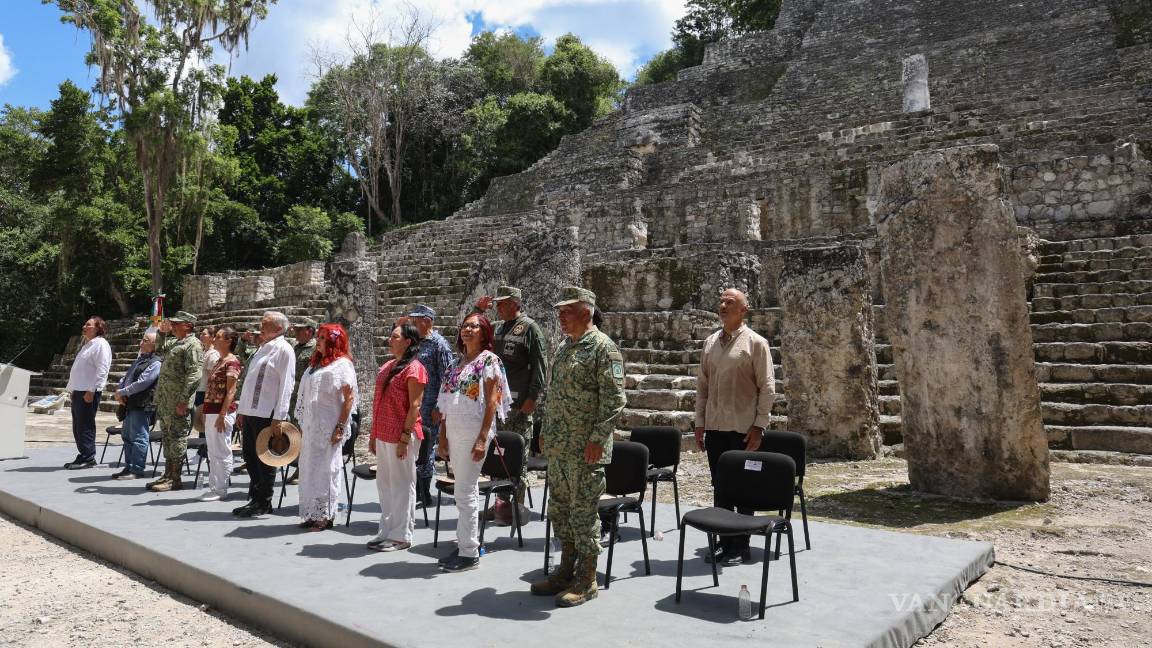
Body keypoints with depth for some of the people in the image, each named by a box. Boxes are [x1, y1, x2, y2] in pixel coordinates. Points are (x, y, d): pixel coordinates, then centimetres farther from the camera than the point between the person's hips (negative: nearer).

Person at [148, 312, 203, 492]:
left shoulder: (193, 345, -13)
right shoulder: (174, 342, 17)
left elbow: (193, 375, -21)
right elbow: (162, 346, 41)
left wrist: (183, 401, -24)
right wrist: (163, 332, 21)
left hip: (177, 402, -10)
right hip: (164, 400, 10)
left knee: (177, 437, -5)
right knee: (168, 436, 15)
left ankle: (175, 479, 0)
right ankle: (168, 474, 24)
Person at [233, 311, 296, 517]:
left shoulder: (283, 349, -9)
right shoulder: (263, 347, 18)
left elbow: (286, 385, -15)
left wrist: (279, 418, -20)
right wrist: (242, 410, 19)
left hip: (266, 415, -9)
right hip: (250, 412, 9)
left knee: (264, 459, 0)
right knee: (250, 456, 13)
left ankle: (263, 504, 10)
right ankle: (255, 499, 24)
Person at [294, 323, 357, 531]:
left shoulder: (342, 364, -8)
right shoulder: (315, 364, 16)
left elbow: (349, 398, -13)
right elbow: (305, 396, 19)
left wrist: (340, 427, -18)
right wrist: (303, 424, 13)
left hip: (329, 427, -8)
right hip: (311, 426, 8)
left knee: (325, 469, -1)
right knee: (309, 468, 10)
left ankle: (326, 515, 10)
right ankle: (312, 514, 20)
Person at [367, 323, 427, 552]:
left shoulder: (413, 368, -10)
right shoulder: (387, 366, 16)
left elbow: (414, 406, -15)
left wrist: (405, 437, -19)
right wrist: (373, 434, 16)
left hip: (400, 436, -8)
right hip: (383, 435, 8)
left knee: (401, 485, 0)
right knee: (385, 484, 14)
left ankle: (401, 536, 9)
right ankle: (387, 532, 24)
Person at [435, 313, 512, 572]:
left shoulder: (489, 360, -7)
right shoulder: (459, 362, 14)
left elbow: (491, 402, -12)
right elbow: (446, 404, 15)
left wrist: (483, 438, -18)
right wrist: (443, 437, 12)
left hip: (473, 433, -7)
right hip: (454, 432, 7)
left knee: (464, 492, -5)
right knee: (465, 491, 13)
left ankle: (469, 553, 4)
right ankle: (465, 544, 21)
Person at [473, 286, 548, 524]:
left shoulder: (530, 328, -4)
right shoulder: (496, 327, 16)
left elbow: (540, 365, -8)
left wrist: (532, 397, -14)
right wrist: (477, 310, 9)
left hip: (519, 404, -7)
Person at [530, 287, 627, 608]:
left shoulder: (603, 347, -11)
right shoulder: (563, 347, 15)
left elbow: (615, 399, -16)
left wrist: (598, 439, -20)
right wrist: (546, 431, 18)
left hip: (585, 448, -9)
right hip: (558, 446, 9)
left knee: (583, 512, -1)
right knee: (559, 509, 15)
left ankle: (586, 581, 11)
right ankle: (566, 571, 28)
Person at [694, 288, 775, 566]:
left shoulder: (755, 343, -5)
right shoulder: (710, 342, 10)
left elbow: (767, 388, -6)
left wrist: (759, 426, -11)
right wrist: (700, 422, 8)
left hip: (743, 428, -5)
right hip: (714, 426, 5)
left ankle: (741, 546, 16)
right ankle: (725, 541, 23)